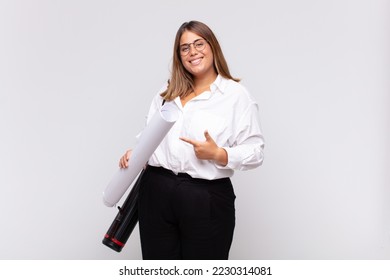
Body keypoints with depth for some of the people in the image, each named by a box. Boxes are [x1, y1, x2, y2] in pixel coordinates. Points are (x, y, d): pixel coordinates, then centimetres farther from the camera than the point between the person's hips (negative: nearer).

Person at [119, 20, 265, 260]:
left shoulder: (236, 94, -1)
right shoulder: (167, 92, 16)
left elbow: (255, 152, -5)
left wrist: (218, 154, -20)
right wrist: (136, 153, -3)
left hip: (208, 198, -4)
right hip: (157, 192, 4)